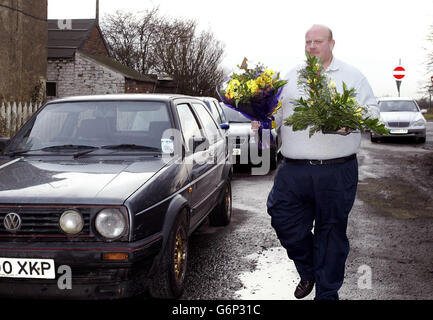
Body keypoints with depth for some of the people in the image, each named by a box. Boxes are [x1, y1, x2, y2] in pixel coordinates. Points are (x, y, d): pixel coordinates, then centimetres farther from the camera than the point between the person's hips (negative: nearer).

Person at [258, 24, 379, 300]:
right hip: (293, 170, 3)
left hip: (336, 171, -3)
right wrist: (262, 120, -3)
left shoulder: (352, 76, 6)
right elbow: (276, 110, 18)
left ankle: (327, 293, 21)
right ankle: (308, 272, 29)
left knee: (331, 230, 6)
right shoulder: (291, 77, 16)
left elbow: (372, 111, 1)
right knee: (284, 220, 2)